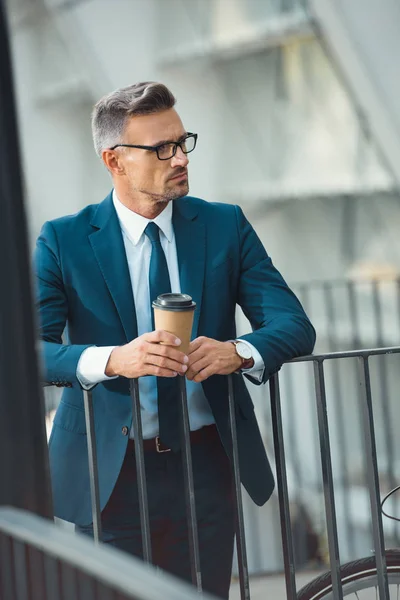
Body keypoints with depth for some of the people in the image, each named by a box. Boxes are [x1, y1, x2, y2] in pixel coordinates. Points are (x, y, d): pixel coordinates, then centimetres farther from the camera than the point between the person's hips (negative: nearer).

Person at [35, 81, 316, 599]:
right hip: (109, 473, -2)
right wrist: (113, 359, -33)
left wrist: (238, 352, -26)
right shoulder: (63, 240, -3)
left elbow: (294, 325, -3)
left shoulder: (225, 226, 4)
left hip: (207, 465, 2)